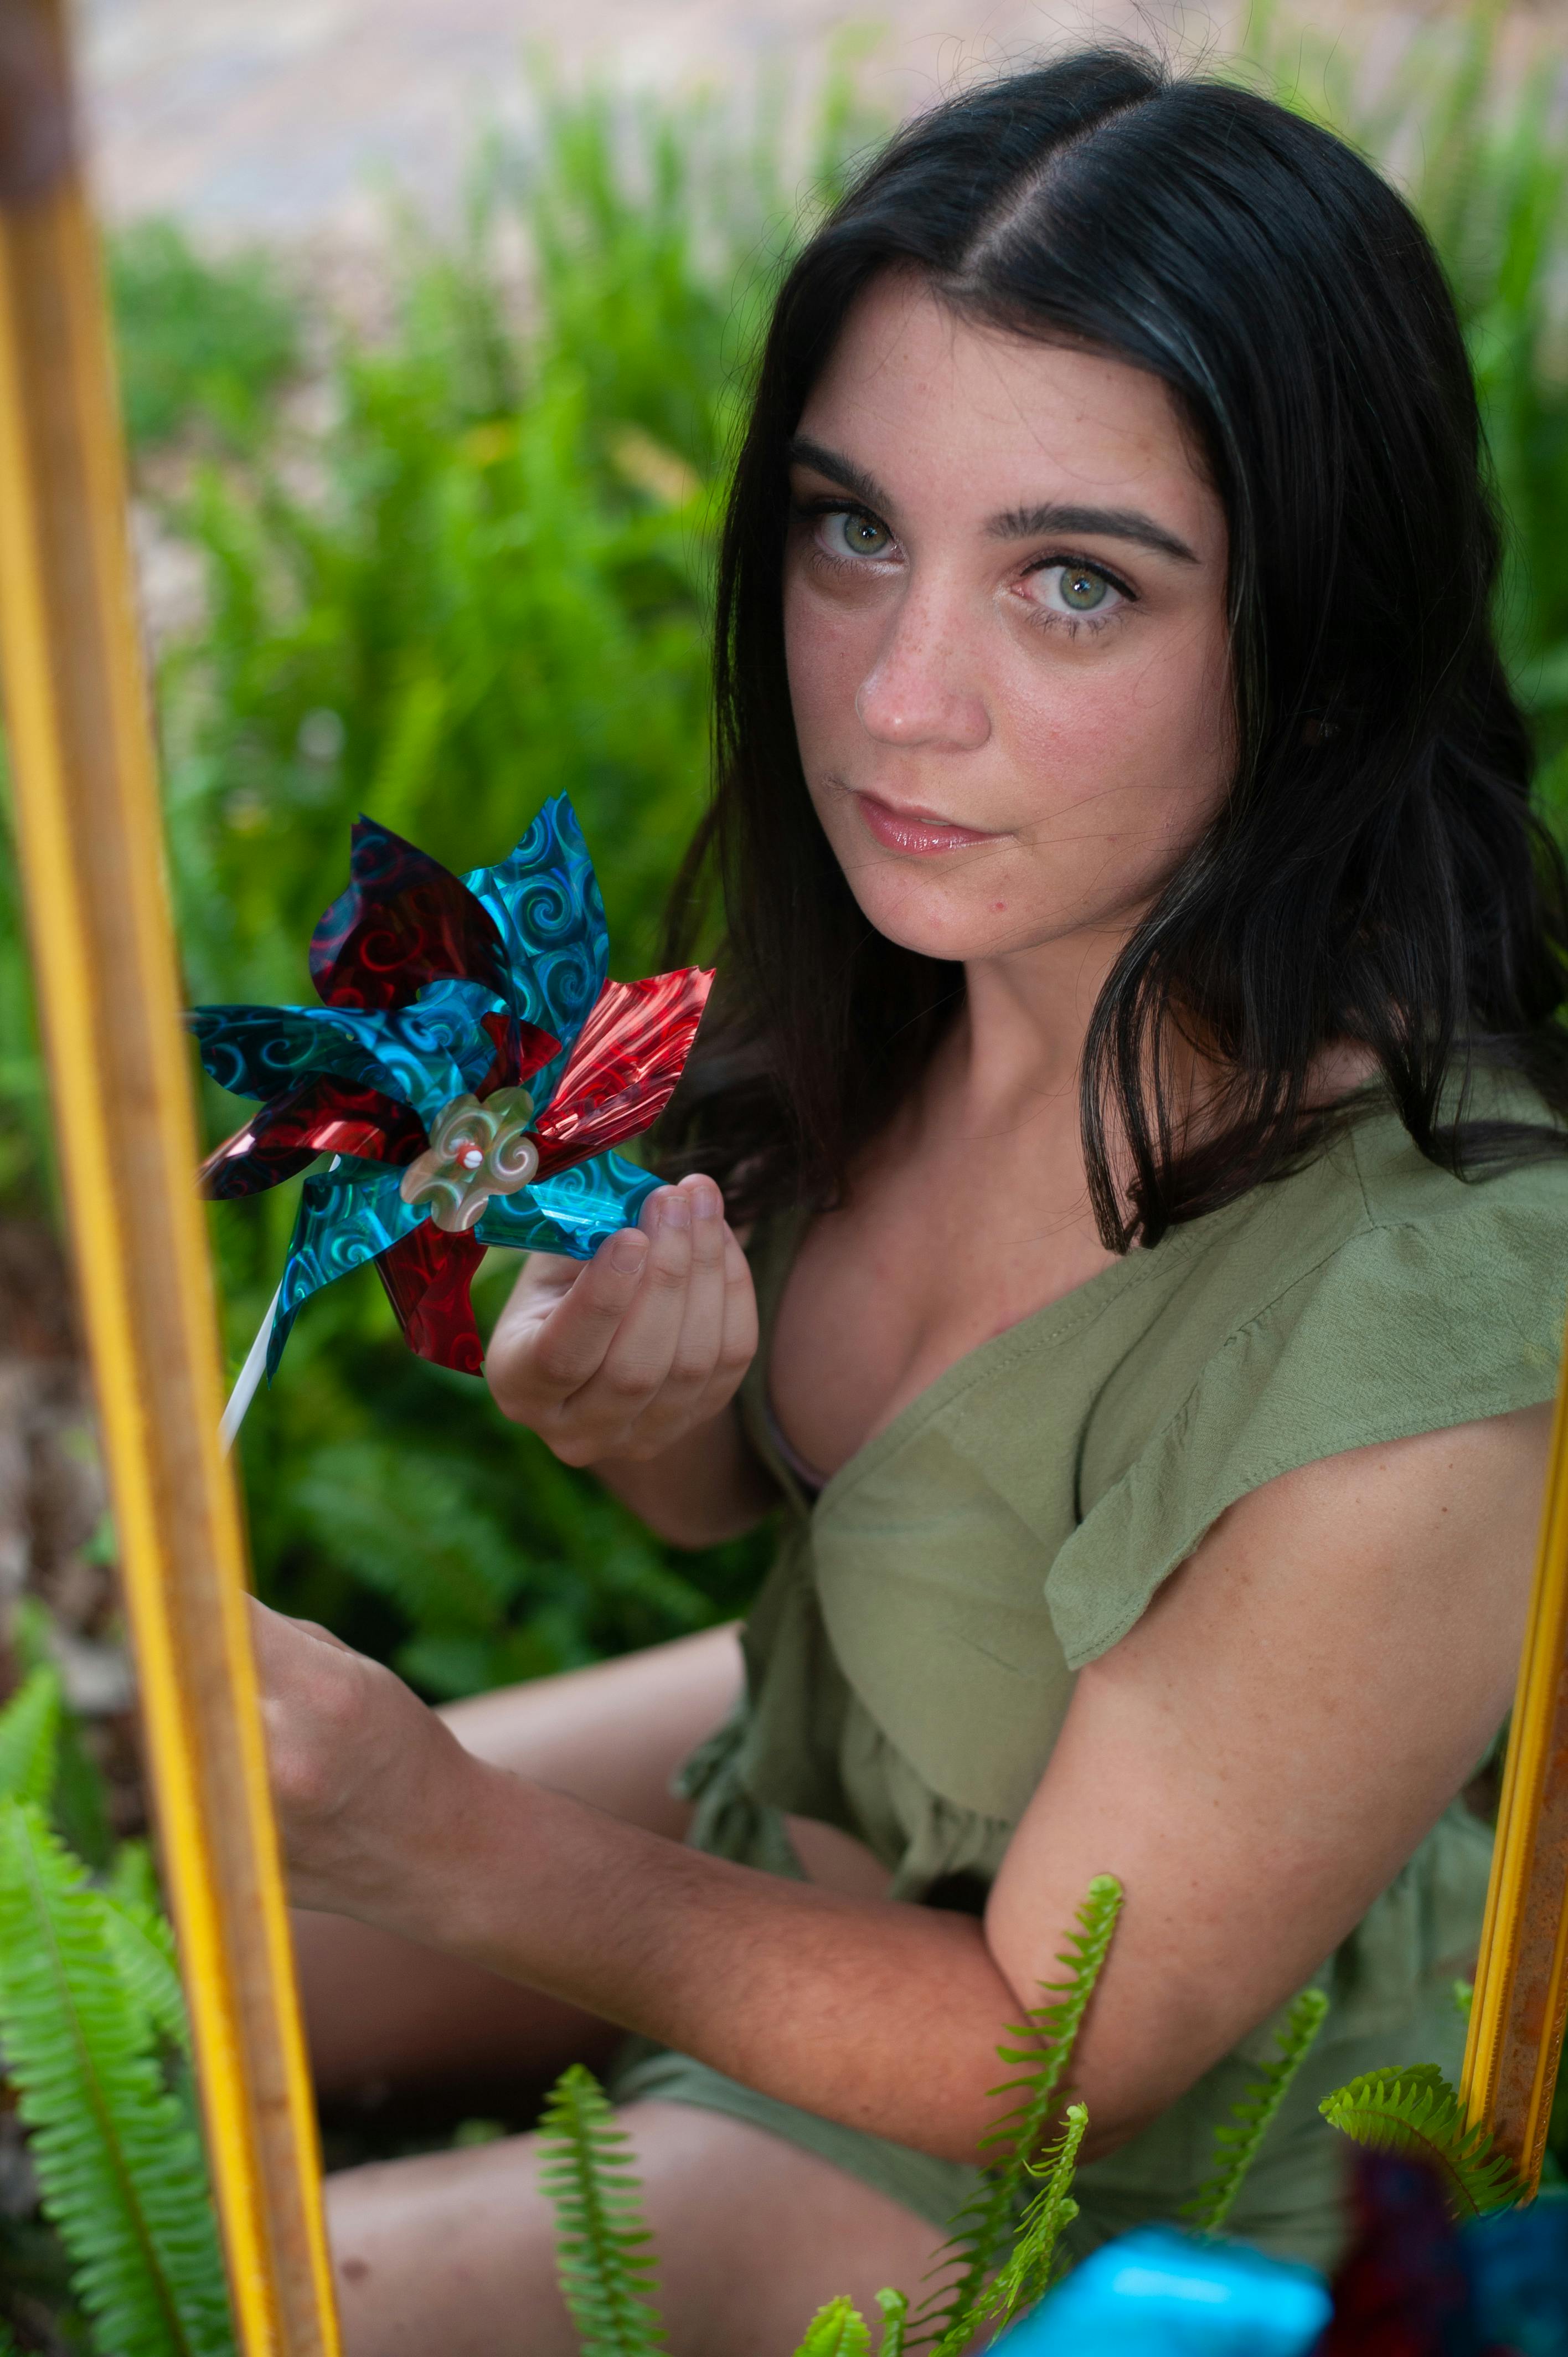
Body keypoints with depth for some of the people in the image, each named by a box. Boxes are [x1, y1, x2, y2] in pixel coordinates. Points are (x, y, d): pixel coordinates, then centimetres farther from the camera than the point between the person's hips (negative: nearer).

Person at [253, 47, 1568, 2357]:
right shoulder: (921, 936, -17)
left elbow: (1066, 2053, -22)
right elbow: (743, 1498, 0)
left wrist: (454, 1848, -28)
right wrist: (641, 1396, -24)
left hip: (1134, 2168, -5)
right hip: (796, 1769, 6)